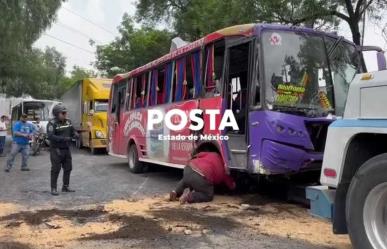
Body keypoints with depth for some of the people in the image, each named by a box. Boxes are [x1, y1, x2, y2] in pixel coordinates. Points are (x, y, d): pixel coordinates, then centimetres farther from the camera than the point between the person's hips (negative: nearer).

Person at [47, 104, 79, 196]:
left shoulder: (68, 122, 6)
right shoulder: (52, 123, -14)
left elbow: (72, 131, 13)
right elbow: (50, 136, -23)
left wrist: (75, 134, -11)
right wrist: (63, 138, -30)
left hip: (66, 149, 7)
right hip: (56, 150, -6)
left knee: (68, 168, 10)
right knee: (56, 169, -2)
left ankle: (66, 186, 23)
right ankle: (53, 188, 8)